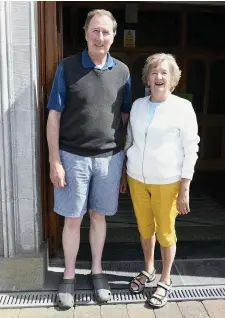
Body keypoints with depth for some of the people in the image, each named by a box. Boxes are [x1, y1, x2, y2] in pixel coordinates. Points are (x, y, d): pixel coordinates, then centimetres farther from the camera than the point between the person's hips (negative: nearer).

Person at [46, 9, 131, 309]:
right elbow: (54, 116, -4)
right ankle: (69, 275, 28)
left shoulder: (122, 71, 4)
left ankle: (97, 270, 33)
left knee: (99, 216, 15)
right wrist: (55, 161, -9)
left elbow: (125, 117, 9)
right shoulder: (67, 68, -4)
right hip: (73, 157, -2)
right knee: (73, 219, 9)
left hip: (109, 158, 2)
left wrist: (124, 159, 7)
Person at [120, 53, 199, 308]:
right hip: (137, 178, 4)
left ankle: (165, 281, 30)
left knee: (165, 232, 9)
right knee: (145, 228, 17)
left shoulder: (183, 107, -8)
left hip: (167, 182, -4)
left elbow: (190, 150, -8)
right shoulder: (137, 105, 4)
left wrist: (185, 189, -10)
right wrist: (123, 173, 13)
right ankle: (148, 270, 40)